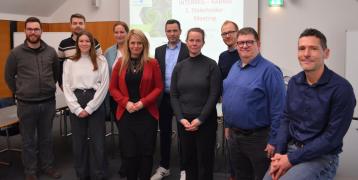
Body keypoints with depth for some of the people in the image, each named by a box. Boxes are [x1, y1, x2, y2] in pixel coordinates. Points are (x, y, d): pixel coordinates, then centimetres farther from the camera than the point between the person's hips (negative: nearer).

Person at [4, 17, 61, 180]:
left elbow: (57, 73, 14)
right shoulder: (16, 53, -5)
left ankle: (47, 165, 32)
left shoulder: (51, 52, 0)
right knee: (28, 140, 10)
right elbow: (9, 76, 5)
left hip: (48, 103, 2)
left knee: (46, 137, 16)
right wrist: (19, 93, 5)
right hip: (26, 105, -2)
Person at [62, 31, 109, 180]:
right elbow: (66, 87, 2)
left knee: (97, 141, 2)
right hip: (75, 105, 2)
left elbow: (104, 85, -5)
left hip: (96, 104, -2)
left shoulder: (101, 60, 1)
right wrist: (77, 108, -9)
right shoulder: (69, 62, 7)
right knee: (78, 141, 9)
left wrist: (89, 108, -9)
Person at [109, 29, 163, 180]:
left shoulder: (152, 63, -1)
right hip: (125, 114, 1)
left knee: (146, 151, 7)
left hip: (147, 113, -1)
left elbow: (158, 88, -1)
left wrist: (143, 102, -13)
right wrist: (126, 102, -9)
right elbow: (113, 88, 5)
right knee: (128, 152, 5)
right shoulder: (120, 63, 4)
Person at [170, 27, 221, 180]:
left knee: (205, 160, 6)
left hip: (205, 120, -3)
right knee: (187, 159, 12)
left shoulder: (211, 65, -4)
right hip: (184, 121, 3)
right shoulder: (179, 67, 6)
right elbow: (173, 95, 4)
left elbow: (214, 95, -9)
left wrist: (200, 119, -14)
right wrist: (181, 118, -8)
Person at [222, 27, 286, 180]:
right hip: (233, 135, 7)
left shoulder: (269, 70, -16)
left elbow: (279, 110, -19)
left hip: (258, 138, -7)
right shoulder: (234, 67, 8)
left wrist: (274, 140, -18)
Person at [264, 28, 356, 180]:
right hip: (289, 149, 5)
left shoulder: (341, 88, -16)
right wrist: (279, 152, -6)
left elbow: (332, 137, -17)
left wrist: (292, 159, -17)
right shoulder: (294, 82, 2)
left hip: (321, 157, -5)